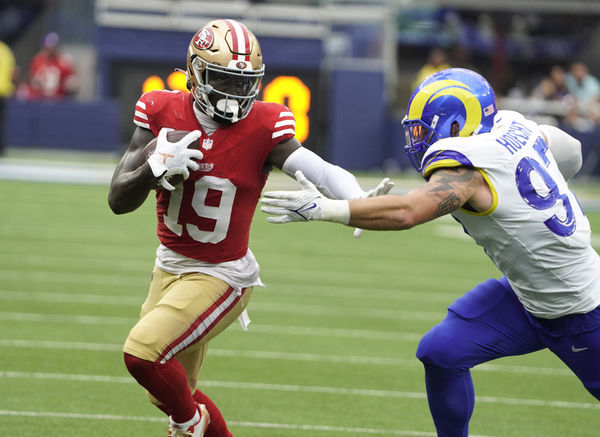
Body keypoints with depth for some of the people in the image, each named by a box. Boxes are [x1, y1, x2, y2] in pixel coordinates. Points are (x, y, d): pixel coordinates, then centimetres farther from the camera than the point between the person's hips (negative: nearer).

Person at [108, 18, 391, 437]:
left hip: (221, 277, -5)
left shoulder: (262, 127, -17)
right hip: (170, 266, 5)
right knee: (167, 391, 13)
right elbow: (119, 199, -9)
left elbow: (317, 169, -33)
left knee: (143, 352, -20)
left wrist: (357, 199, -54)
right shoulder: (162, 113, -9)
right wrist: (158, 169, -29)